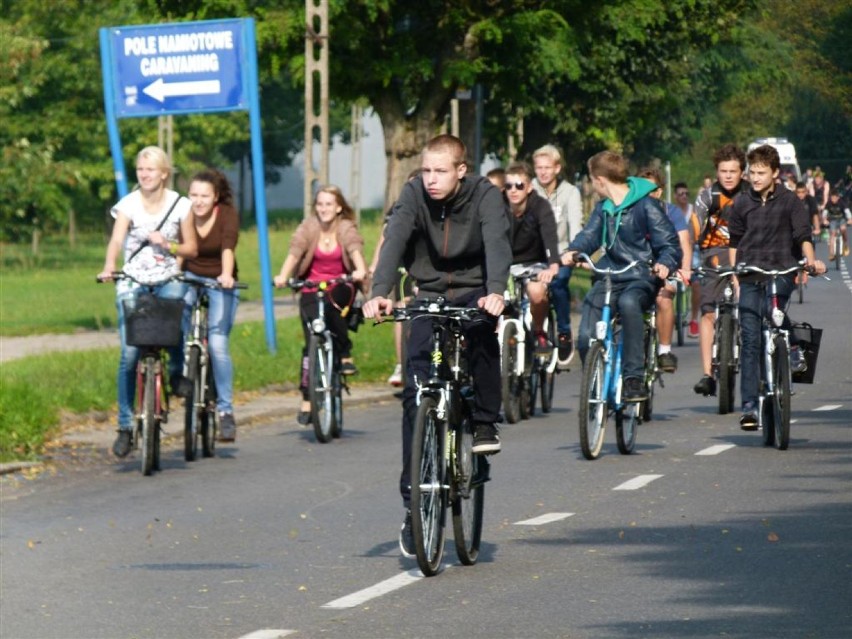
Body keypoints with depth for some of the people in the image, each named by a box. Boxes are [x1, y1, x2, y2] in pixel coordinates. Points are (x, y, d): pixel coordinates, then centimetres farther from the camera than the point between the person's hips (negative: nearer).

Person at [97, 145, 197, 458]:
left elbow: (192, 248, 6)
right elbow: (116, 239, -18)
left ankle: (177, 371, -5)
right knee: (129, 354, -9)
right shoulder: (128, 204, -3)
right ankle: (125, 426, 1)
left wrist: (168, 245, -14)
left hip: (167, 279, 0)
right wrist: (108, 267, -37)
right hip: (132, 282, 0)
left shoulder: (180, 205, 0)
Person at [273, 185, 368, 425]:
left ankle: (345, 355, -14)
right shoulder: (308, 228, -3)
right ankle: (307, 399, -3)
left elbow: (355, 250, -21)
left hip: (339, 289, -1)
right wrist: (283, 276, -33)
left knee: (334, 306, -35)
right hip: (311, 291, 1)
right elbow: (294, 252, -15)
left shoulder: (346, 229, -4)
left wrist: (360, 270, -42)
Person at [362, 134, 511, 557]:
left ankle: (485, 423, -16)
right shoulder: (414, 195, -11)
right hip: (431, 295, 2)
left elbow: (497, 243, -29)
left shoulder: (484, 195, -14)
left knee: (481, 328, -37)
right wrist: (379, 293, -41)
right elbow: (394, 241, -24)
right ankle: (414, 502, -5)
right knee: (416, 391, -10)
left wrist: (494, 292, -48)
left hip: (473, 291, -2)